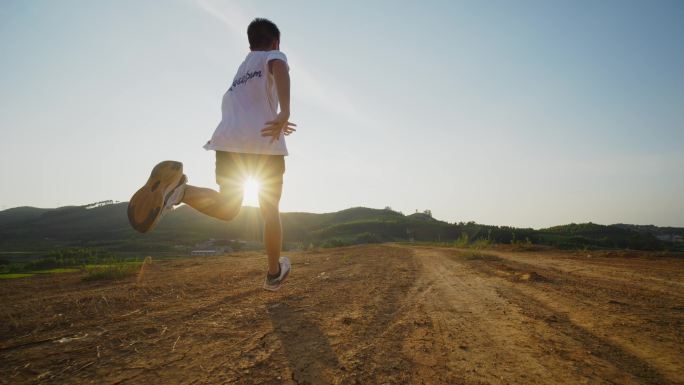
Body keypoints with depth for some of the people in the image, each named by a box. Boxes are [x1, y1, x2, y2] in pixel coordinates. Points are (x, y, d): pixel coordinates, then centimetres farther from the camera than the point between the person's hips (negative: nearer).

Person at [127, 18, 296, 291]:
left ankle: (178, 189, -23)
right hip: (265, 142, -5)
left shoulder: (240, 73, 34)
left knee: (227, 209, 6)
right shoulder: (274, 56, 14)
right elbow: (280, 68, -13)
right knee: (270, 211, 9)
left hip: (229, 140, 5)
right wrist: (284, 113, -28)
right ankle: (274, 274, 21)